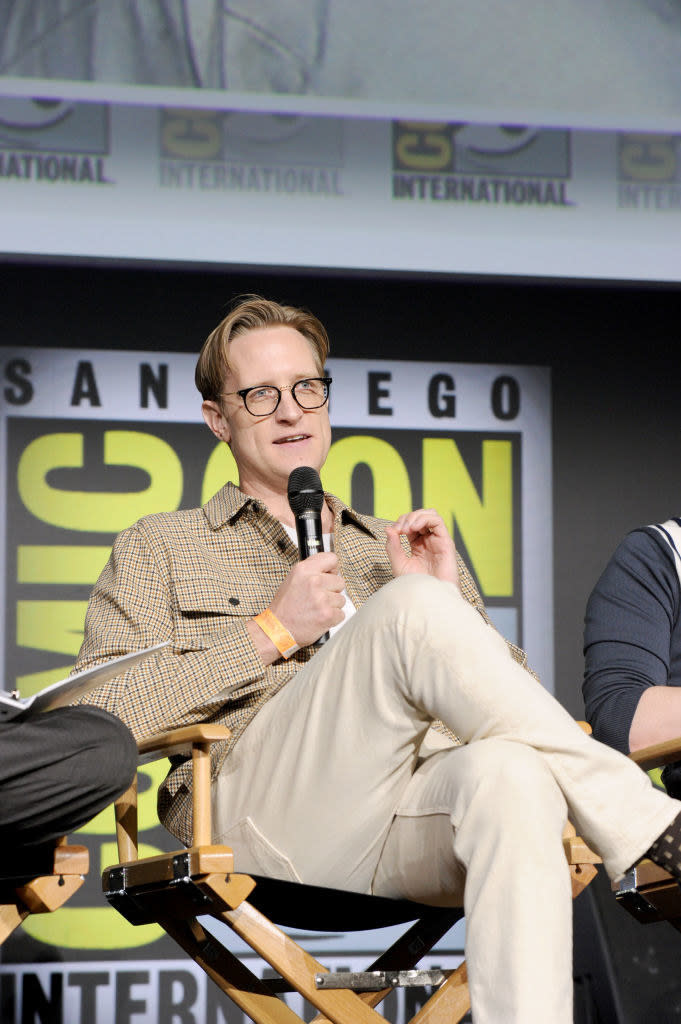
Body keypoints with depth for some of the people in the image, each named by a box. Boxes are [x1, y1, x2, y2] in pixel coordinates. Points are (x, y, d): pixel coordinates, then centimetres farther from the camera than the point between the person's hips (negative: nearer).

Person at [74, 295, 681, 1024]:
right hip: (265, 807, -3)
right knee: (413, 608, -30)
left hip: (422, 818, 3)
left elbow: (514, 703, 26)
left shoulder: (395, 549, 34)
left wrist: (452, 614, 8)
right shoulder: (159, 548, 24)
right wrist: (273, 632, 0)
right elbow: (96, 714, 5)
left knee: (511, 772, -38)